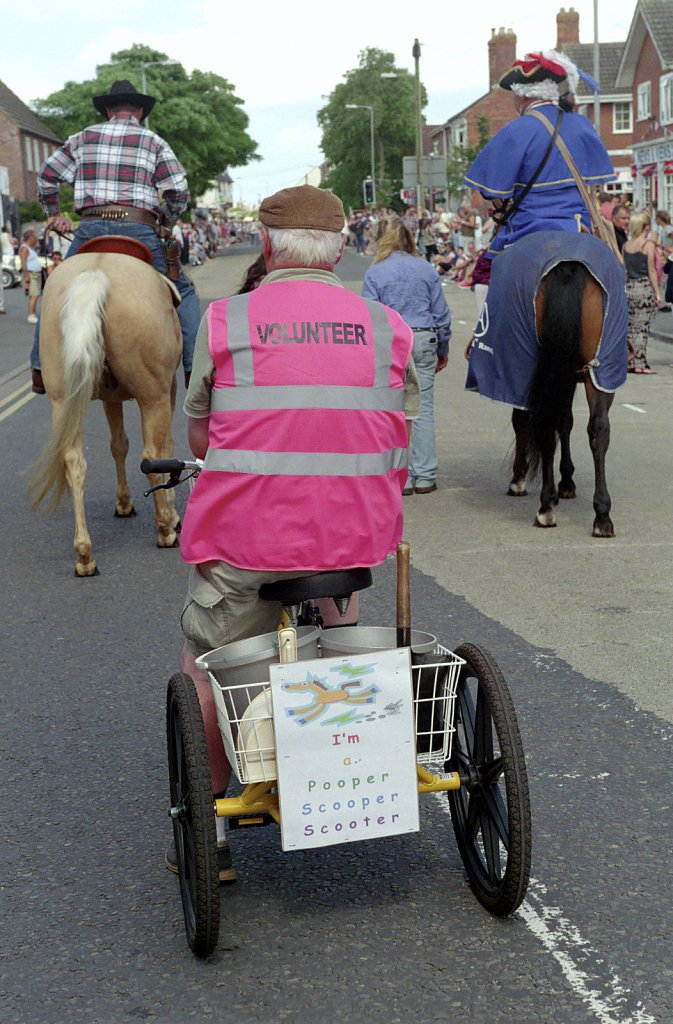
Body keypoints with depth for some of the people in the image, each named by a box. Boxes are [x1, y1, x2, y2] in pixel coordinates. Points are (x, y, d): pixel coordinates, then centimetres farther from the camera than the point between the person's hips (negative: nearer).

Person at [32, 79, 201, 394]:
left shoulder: (84, 138, 15)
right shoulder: (154, 142, 9)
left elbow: (46, 175, 19)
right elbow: (179, 193, 0)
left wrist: (53, 214, 32)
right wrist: (164, 219, 18)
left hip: (90, 229, 2)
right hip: (139, 230, -2)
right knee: (183, 291, 11)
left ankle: (40, 368, 17)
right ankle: (195, 366, 1)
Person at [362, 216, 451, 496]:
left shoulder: (374, 272, -2)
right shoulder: (427, 270, 5)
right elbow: (441, 313, 8)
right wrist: (443, 349, 17)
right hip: (423, 340, 2)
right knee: (424, 410, 5)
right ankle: (425, 477, 7)